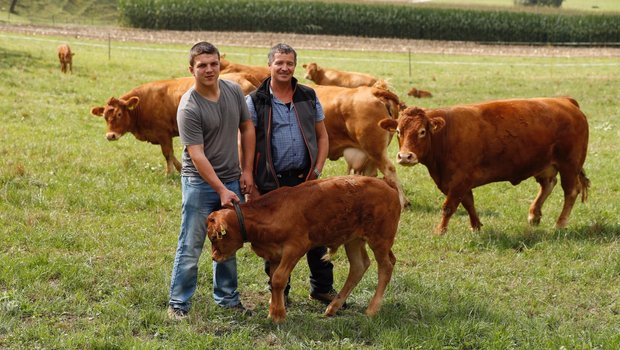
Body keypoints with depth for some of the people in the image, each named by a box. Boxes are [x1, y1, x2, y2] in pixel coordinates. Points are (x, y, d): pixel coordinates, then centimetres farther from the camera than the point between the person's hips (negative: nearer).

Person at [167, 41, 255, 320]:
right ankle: (178, 304, 7)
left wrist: (246, 171, 6)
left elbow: (247, 129, 11)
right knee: (190, 248, -3)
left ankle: (227, 297, 29)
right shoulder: (189, 107, -18)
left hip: (232, 180, 6)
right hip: (200, 183, -6)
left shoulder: (233, 91, 0)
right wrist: (221, 189, -22)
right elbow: (197, 155, -20)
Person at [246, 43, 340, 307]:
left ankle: (322, 288, 22)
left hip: (305, 178, 3)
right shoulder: (255, 101, -1)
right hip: (271, 182, -2)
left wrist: (317, 170, 0)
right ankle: (279, 292, 20)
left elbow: (322, 136, 13)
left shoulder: (308, 97, 8)